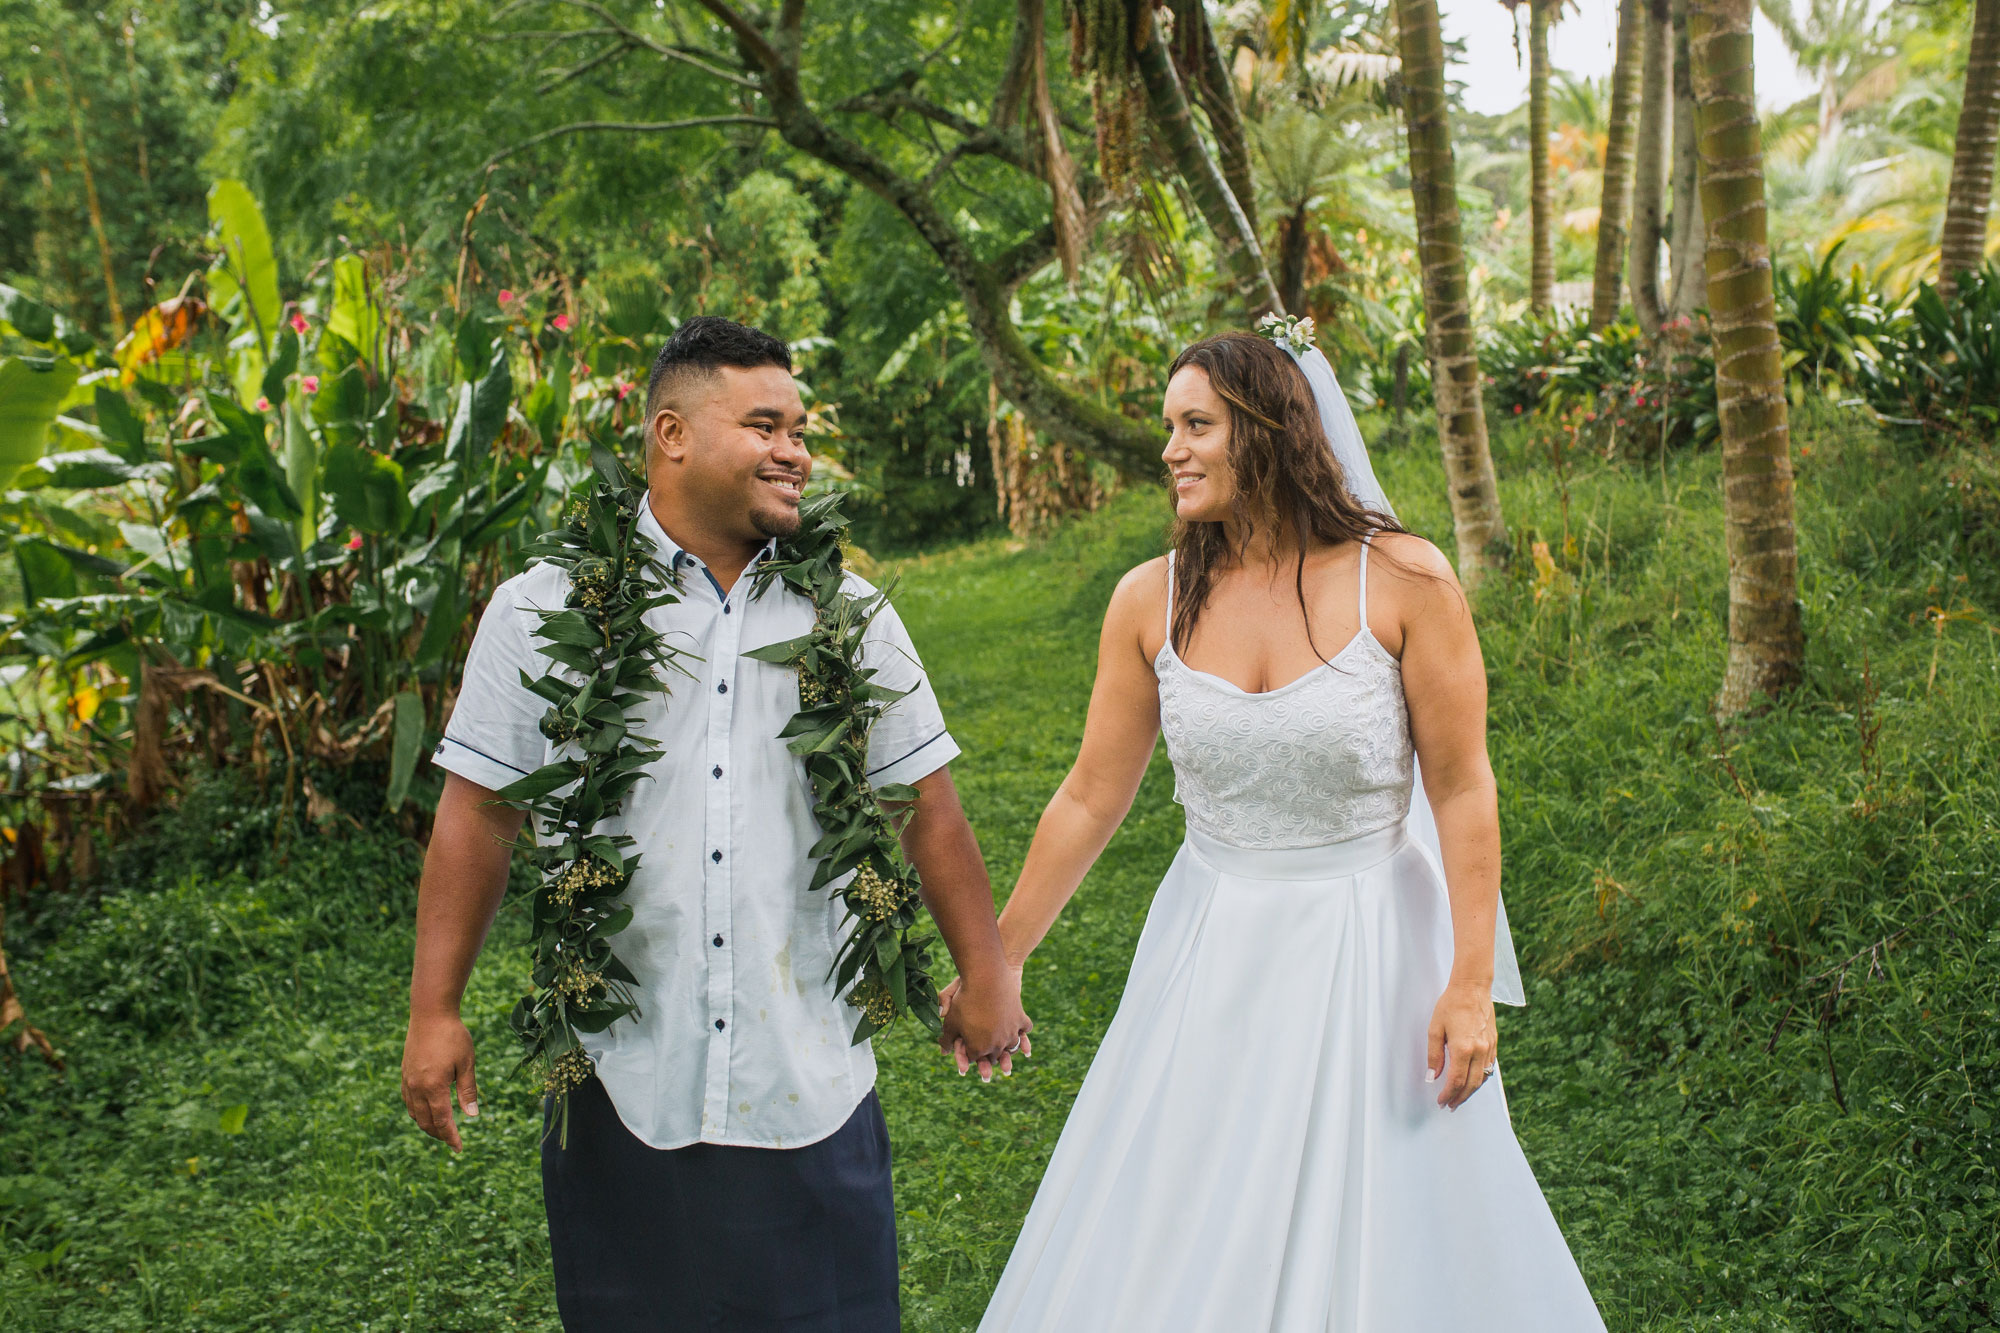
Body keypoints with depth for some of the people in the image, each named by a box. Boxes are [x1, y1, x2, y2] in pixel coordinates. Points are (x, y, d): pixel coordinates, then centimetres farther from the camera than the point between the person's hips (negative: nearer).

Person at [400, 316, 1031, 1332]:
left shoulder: (846, 613, 5)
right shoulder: (545, 610, -1)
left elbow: (926, 802, 9)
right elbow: (479, 814, 0)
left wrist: (985, 976, 10)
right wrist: (434, 1012, -2)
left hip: (808, 1083, 2)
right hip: (622, 1086, -1)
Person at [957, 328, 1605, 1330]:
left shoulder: (1404, 582, -11)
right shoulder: (1151, 601, -3)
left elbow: (1462, 789, -8)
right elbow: (1091, 798, 3)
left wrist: (1472, 982, -11)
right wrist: (995, 963, 5)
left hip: (1369, 951, -3)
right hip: (1211, 955, 3)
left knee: (1377, 1249, 7)